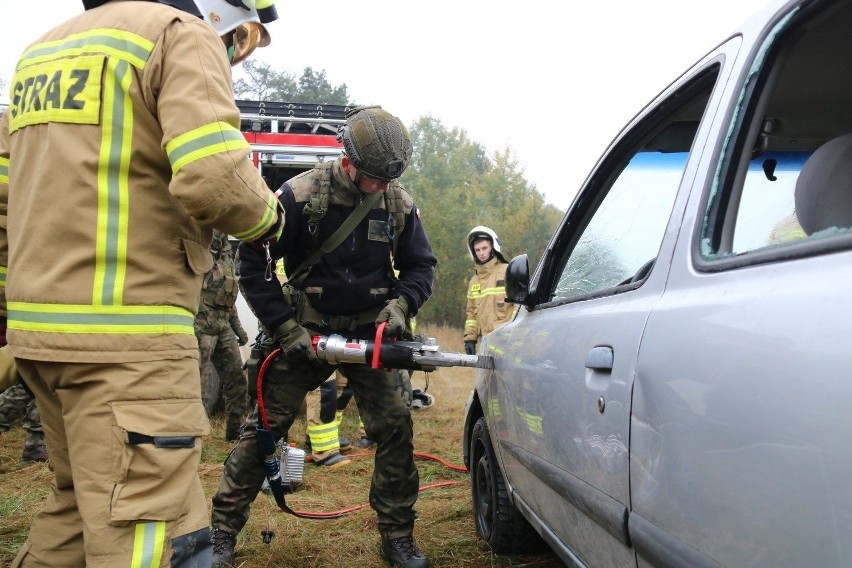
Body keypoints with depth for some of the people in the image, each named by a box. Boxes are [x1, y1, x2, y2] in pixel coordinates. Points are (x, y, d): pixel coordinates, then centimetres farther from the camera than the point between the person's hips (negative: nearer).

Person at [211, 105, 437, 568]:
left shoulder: (399, 203, -3)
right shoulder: (301, 194, -14)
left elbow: (421, 266, 8)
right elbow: (251, 262, -11)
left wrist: (400, 304, -13)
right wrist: (286, 329, -14)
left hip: (368, 332, 3)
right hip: (305, 332, -2)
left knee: (394, 427, -4)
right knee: (265, 426, 0)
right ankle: (222, 530, 16)